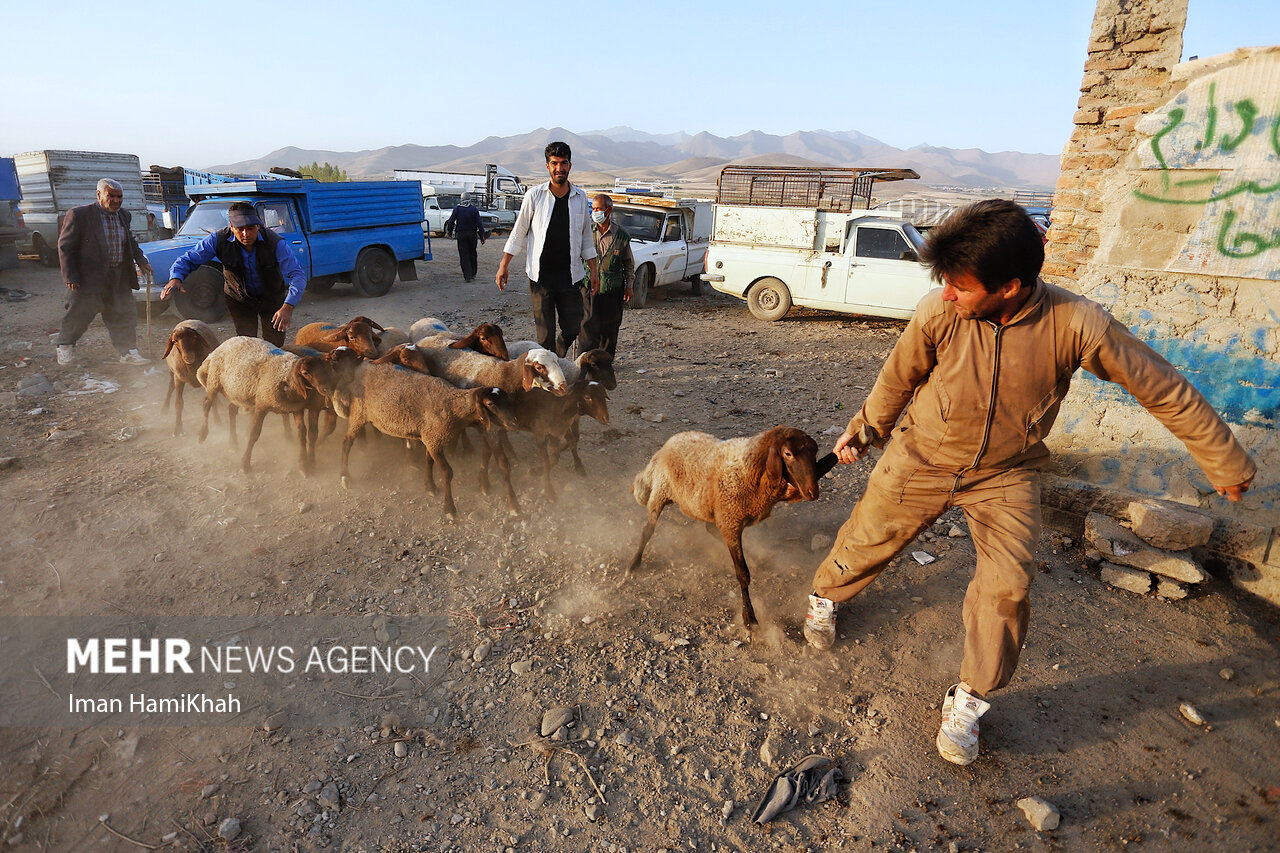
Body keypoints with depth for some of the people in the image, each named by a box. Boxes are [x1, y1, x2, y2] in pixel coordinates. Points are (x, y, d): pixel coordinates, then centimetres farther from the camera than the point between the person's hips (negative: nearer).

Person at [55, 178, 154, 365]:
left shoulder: (124, 216, 8)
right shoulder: (79, 214, -10)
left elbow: (130, 242, 25)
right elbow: (65, 246, -9)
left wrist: (141, 261, 12)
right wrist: (70, 276, -13)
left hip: (119, 278, 5)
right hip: (88, 277, -5)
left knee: (124, 315, 4)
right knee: (79, 314, 7)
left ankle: (128, 352, 10)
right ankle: (65, 346, 27)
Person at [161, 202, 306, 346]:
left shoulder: (275, 242, -30)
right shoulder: (219, 239, -23)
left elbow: (298, 275, -35)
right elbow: (188, 259, -14)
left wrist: (288, 307, -50)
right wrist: (176, 278, -38)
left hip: (272, 298, 0)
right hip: (238, 299, 0)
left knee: (275, 346, 7)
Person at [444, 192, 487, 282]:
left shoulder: (457, 209, 0)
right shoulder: (474, 209, -2)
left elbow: (451, 222, -2)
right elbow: (479, 224, -6)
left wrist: (449, 232, 13)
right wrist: (482, 237, -4)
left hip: (461, 235, -1)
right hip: (472, 234, 1)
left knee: (464, 256, 0)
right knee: (472, 254, 16)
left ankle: (467, 276, -7)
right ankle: (473, 274, 23)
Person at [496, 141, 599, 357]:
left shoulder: (580, 197, 7)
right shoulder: (534, 195, 0)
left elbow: (586, 237, 15)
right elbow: (519, 232, 5)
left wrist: (594, 270, 13)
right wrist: (504, 265, 2)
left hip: (570, 276, 3)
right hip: (541, 276, -2)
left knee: (573, 330, 4)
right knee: (545, 334, -1)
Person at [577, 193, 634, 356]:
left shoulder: (621, 236, 2)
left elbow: (629, 263, 12)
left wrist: (629, 286, 6)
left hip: (613, 290, 1)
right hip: (589, 287, -1)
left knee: (610, 328, 9)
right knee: (588, 326, -8)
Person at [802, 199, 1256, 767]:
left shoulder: (1075, 325, -25)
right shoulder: (937, 314, -24)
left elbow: (1164, 389, -11)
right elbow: (897, 379, -3)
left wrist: (1227, 465, -1)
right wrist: (862, 431, 11)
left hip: (1006, 474, 0)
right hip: (922, 458, 0)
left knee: (1008, 586, -7)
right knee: (865, 543, 10)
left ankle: (969, 700, 15)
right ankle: (824, 597, 44)